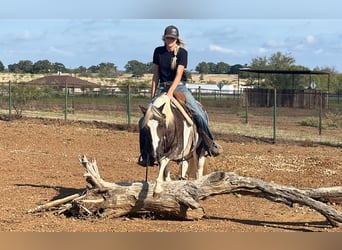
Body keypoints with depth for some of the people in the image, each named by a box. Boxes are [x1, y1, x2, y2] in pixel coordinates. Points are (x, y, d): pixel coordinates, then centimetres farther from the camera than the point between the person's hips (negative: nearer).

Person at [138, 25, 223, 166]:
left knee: (199, 114, -18)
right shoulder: (158, 52, 4)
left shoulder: (182, 52, -6)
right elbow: (155, 75, 8)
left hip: (179, 87, -2)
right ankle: (144, 153, 0)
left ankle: (210, 145, -1)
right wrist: (153, 95, 5)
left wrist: (170, 92, -26)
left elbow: (178, 74, -15)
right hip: (162, 87, 2)